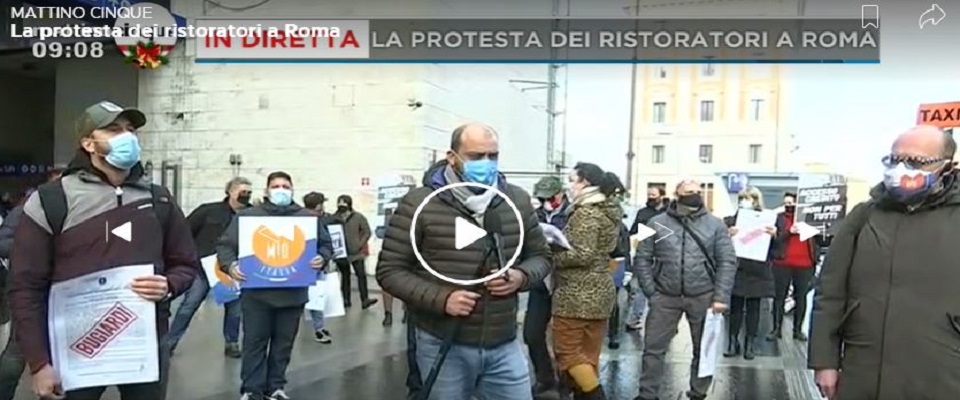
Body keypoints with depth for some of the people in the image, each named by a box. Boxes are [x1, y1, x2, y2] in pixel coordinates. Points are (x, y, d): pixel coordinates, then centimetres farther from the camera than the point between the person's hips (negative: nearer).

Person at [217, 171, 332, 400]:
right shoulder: (247, 216, 4)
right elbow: (225, 245, 3)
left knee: (284, 343, 12)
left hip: (293, 293, 2)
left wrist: (322, 258, -9)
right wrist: (230, 264, -16)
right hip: (256, 293, -2)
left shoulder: (308, 217, 8)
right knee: (255, 342, 4)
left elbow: (326, 244, 13)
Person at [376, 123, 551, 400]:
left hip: (504, 347, 3)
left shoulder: (517, 200, 3)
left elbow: (540, 255, 14)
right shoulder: (419, 204, -9)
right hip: (443, 346, -3)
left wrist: (521, 276, -9)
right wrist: (441, 299, -20)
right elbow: (389, 270, -7)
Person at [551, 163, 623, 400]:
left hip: (577, 294, -9)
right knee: (588, 354, 13)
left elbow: (583, 255, -22)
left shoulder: (586, 213, -16)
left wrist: (550, 257, -10)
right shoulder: (609, 211, 12)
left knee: (567, 351, 0)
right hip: (600, 291, 9)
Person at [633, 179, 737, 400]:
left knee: (703, 349, 11)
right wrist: (651, 291, -6)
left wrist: (721, 297, -9)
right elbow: (642, 258, 2)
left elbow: (728, 262, 0)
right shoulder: (657, 222, 2)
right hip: (665, 297, 0)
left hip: (703, 297, 0)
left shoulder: (715, 224, 3)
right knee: (653, 348, 3)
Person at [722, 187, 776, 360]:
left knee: (753, 308, 7)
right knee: (735, 307, 4)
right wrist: (728, 235, -21)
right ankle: (733, 342, 13)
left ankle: (750, 344, 15)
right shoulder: (730, 221, 4)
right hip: (735, 270, 0)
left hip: (757, 272, 0)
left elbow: (773, 249, 0)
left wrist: (773, 236, -19)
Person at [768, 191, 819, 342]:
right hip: (783, 263, -1)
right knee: (779, 296, 2)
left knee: (801, 297, 7)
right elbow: (774, 239, -6)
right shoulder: (779, 218, 4)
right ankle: (776, 328, 8)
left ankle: (798, 329, 16)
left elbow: (819, 240, 8)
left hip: (805, 264, 1)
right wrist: (789, 232, -20)